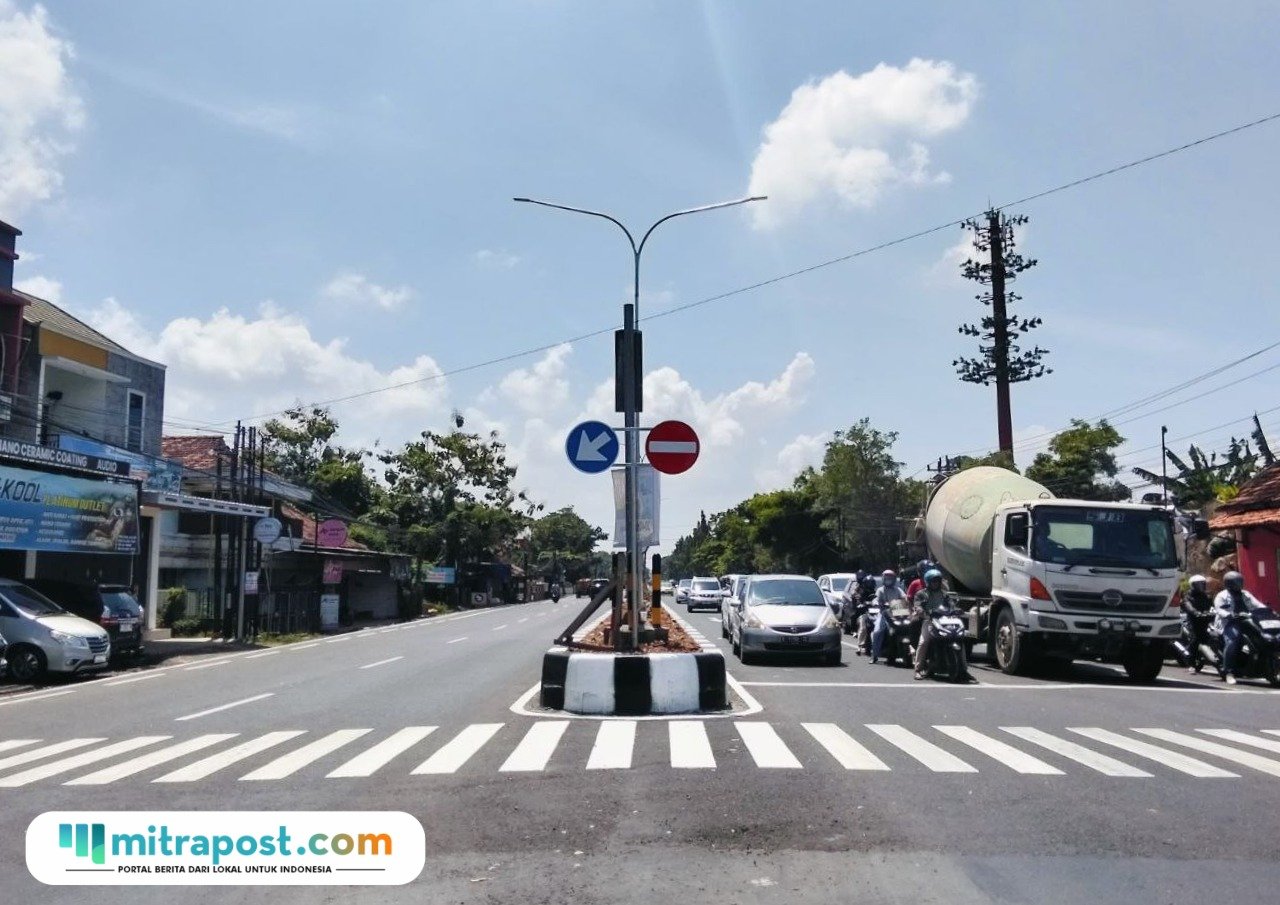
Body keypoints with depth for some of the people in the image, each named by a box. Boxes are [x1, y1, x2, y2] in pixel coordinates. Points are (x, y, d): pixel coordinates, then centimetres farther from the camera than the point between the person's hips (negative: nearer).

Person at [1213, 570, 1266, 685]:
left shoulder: (1245, 595, 24)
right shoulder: (1222, 596, 5)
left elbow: (1257, 604, 13)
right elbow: (1219, 609, -10)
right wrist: (1229, 615, -30)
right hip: (1230, 624, -6)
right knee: (1232, 642, -32)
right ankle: (1229, 673, -29)